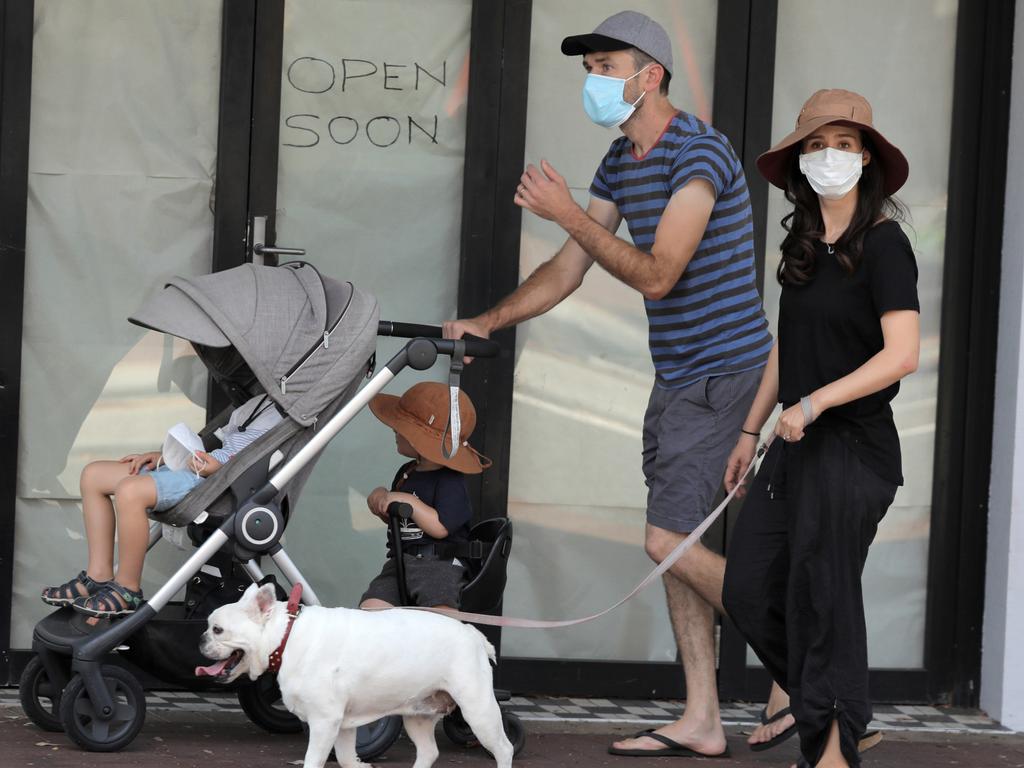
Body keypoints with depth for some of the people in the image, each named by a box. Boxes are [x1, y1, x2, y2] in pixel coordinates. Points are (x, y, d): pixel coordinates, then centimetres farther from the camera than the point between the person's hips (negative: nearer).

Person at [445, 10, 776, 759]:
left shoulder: (699, 152, -18)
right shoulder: (619, 163, 11)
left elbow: (657, 275, -24)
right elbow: (567, 272, 14)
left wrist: (569, 213, -21)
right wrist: (484, 323, 5)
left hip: (723, 373, -9)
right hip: (676, 378, 9)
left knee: (670, 541, -12)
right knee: (673, 545, 8)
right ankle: (702, 723, 13)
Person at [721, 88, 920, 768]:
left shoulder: (883, 243, -12)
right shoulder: (803, 243, 11)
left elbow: (902, 354, -20)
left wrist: (815, 403, -20)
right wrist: (751, 432, 17)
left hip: (854, 450, -8)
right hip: (797, 446, 8)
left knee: (821, 601, -2)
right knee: (749, 591, 7)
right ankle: (842, 711, 23)